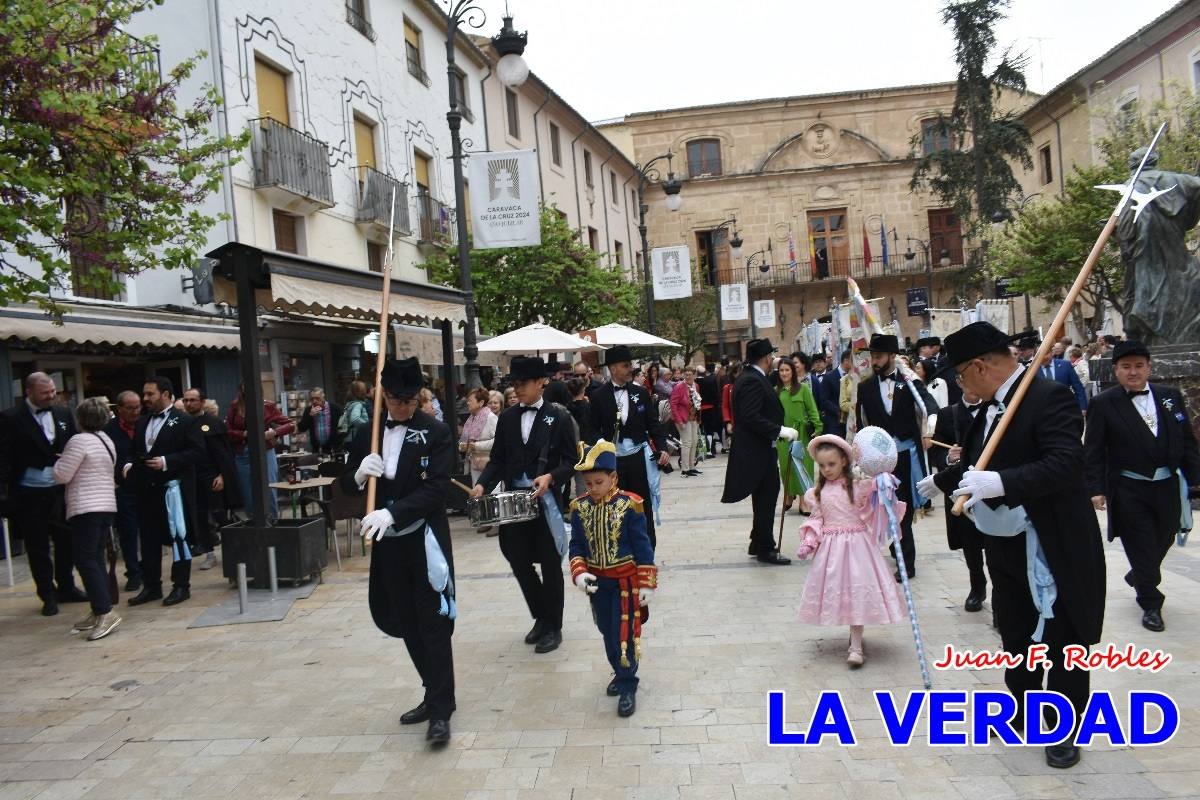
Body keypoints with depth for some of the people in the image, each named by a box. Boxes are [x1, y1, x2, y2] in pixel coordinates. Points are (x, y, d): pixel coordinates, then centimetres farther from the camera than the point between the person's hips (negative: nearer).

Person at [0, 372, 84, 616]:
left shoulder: (63, 414, 5)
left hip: (61, 491, 3)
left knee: (66, 541, 11)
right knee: (37, 548, 7)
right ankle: (48, 596, 19)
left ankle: (66, 588, 28)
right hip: (30, 495, -3)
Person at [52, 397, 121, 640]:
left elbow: (62, 475, -12)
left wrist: (59, 461, 8)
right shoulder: (106, 440, 15)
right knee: (96, 559, 12)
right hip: (106, 505, 9)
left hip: (86, 508, -9)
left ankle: (105, 612, -13)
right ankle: (99, 612, 14)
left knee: (85, 560, -7)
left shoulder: (79, 440, -12)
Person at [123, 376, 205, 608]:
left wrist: (167, 461, -20)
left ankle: (181, 586, 10)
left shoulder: (184, 422, -6)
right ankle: (151, 586, 22)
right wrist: (129, 464, 1)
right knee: (149, 538, 12)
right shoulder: (142, 423, 15)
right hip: (146, 488, 7)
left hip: (173, 487, -6)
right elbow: (134, 450, 22)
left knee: (178, 536, 1)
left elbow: (197, 452, -13)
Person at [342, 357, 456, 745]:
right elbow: (347, 484, 9)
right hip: (388, 544, 5)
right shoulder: (367, 434, 6)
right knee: (407, 624, 15)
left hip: (425, 541, -5)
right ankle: (435, 694, 30)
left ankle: (441, 709, 6)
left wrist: (392, 512, -30)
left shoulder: (436, 433, -9)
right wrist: (359, 474, -15)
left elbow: (436, 489, -17)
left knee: (433, 624, -2)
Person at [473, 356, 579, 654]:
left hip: (546, 502, -4)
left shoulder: (559, 417, -4)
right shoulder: (507, 417, 8)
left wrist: (550, 477, -24)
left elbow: (570, 462, -5)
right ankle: (541, 617, 30)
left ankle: (553, 627, 21)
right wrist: (482, 484, -11)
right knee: (519, 561, 8)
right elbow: (497, 459, 6)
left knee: (550, 565, 6)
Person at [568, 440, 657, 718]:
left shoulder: (629, 506, -15)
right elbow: (577, 546, 2)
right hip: (597, 582, 4)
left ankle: (627, 686, 12)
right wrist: (579, 573, -15)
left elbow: (642, 547, -11)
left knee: (624, 634, -2)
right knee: (607, 632, 17)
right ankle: (620, 673, 37)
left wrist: (647, 584, -11)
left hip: (625, 581, -4)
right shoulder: (580, 508, -4)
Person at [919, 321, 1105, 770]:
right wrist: (941, 482, 36)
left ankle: (1064, 730, 25)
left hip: (1055, 551, -8)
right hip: (1007, 547, 8)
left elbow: (1066, 463, -32)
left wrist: (1001, 482, -42)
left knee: (1062, 641, 7)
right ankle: (1022, 714, 38)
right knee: (1016, 636, 20)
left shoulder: (1049, 397, -19)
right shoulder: (991, 407, 7)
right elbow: (977, 462, 23)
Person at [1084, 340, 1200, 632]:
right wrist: (1095, 489, -13)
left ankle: (1138, 578, 46)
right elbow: (1093, 451, -7)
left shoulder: (1171, 396, 4)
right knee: (1141, 546, 3)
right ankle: (1151, 604, 18)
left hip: (1167, 485, 4)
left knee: (1162, 542, 18)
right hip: (1129, 490, -4)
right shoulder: (1103, 404, -7)